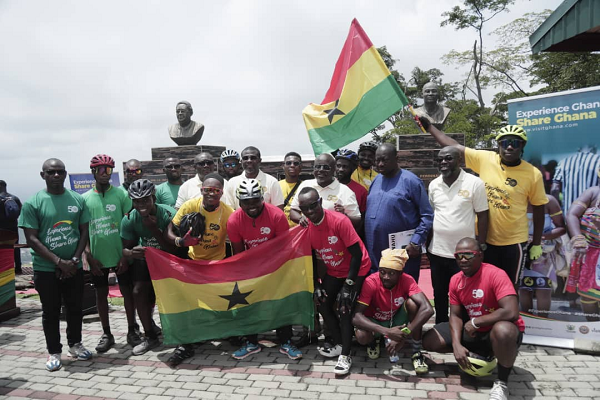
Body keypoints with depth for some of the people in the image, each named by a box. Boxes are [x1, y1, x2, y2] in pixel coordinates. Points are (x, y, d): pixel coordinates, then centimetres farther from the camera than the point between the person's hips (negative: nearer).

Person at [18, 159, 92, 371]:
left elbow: (84, 231, 3)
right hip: (46, 269, -2)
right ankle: (54, 352, 23)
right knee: (51, 312, 9)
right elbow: (32, 239, -10)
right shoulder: (32, 203, -8)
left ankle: (75, 344, 31)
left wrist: (74, 260, -7)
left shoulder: (78, 199, 0)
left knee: (75, 308, 14)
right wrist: (59, 262, -15)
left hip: (74, 267, 3)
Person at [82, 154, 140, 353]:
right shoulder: (85, 198, 3)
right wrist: (89, 257, -3)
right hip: (97, 257, 2)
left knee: (127, 291, 6)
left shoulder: (121, 194, -2)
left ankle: (132, 330, 20)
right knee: (101, 293, 11)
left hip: (120, 255, -2)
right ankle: (106, 333, 24)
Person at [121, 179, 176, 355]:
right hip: (144, 256, 3)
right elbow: (125, 248, -12)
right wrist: (131, 253, -38)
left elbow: (173, 249, -29)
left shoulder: (168, 214, -31)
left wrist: (154, 229, -42)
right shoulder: (129, 220, -21)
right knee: (139, 292, -8)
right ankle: (150, 336, 8)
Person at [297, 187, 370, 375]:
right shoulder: (306, 227, -12)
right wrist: (316, 285, -3)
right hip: (333, 271, 6)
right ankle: (339, 344, 23)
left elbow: (357, 254, -26)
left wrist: (348, 284, -26)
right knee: (322, 304, 5)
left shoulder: (339, 221, -30)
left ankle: (345, 355, -1)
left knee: (344, 307, -14)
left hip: (357, 269, -6)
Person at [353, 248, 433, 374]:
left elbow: (427, 309, -38)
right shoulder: (370, 283, -28)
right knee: (361, 336, -35)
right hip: (375, 323, -1)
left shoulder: (407, 281, -24)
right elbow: (356, 316, -36)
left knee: (412, 303, -29)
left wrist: (403, 336, -46)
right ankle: (374, 340, 4)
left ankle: (417, 353, -13)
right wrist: (387, 332, -48)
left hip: (397, 321, 1)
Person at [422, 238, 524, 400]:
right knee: (429, 341, -3)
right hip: (473, 330, 7)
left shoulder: (496, 275, -24)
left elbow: (511, 312, -34)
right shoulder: (455, 280, -3)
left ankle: (501, 383, -16)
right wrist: (457, 345, -18)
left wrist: (475, 322, -22)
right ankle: (481, 355, 12)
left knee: (503, 331, -43)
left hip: (501, 331, -6)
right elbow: (455, 316, -1)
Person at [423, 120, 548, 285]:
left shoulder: (533, 174, -9)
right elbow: (454, 146, -1)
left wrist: (536, 244, 2)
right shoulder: (485, 159, -7)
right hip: (485, 239, 2)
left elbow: (539, 210, -1)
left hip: (514, 242, -1)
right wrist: (429, 126, 0)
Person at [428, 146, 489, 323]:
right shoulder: (433, 185, 5)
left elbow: (482, 216, -7)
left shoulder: (474, 183, -9)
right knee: (439, 296, 18)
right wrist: (427, 243, 11)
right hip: (437, 251, 5)